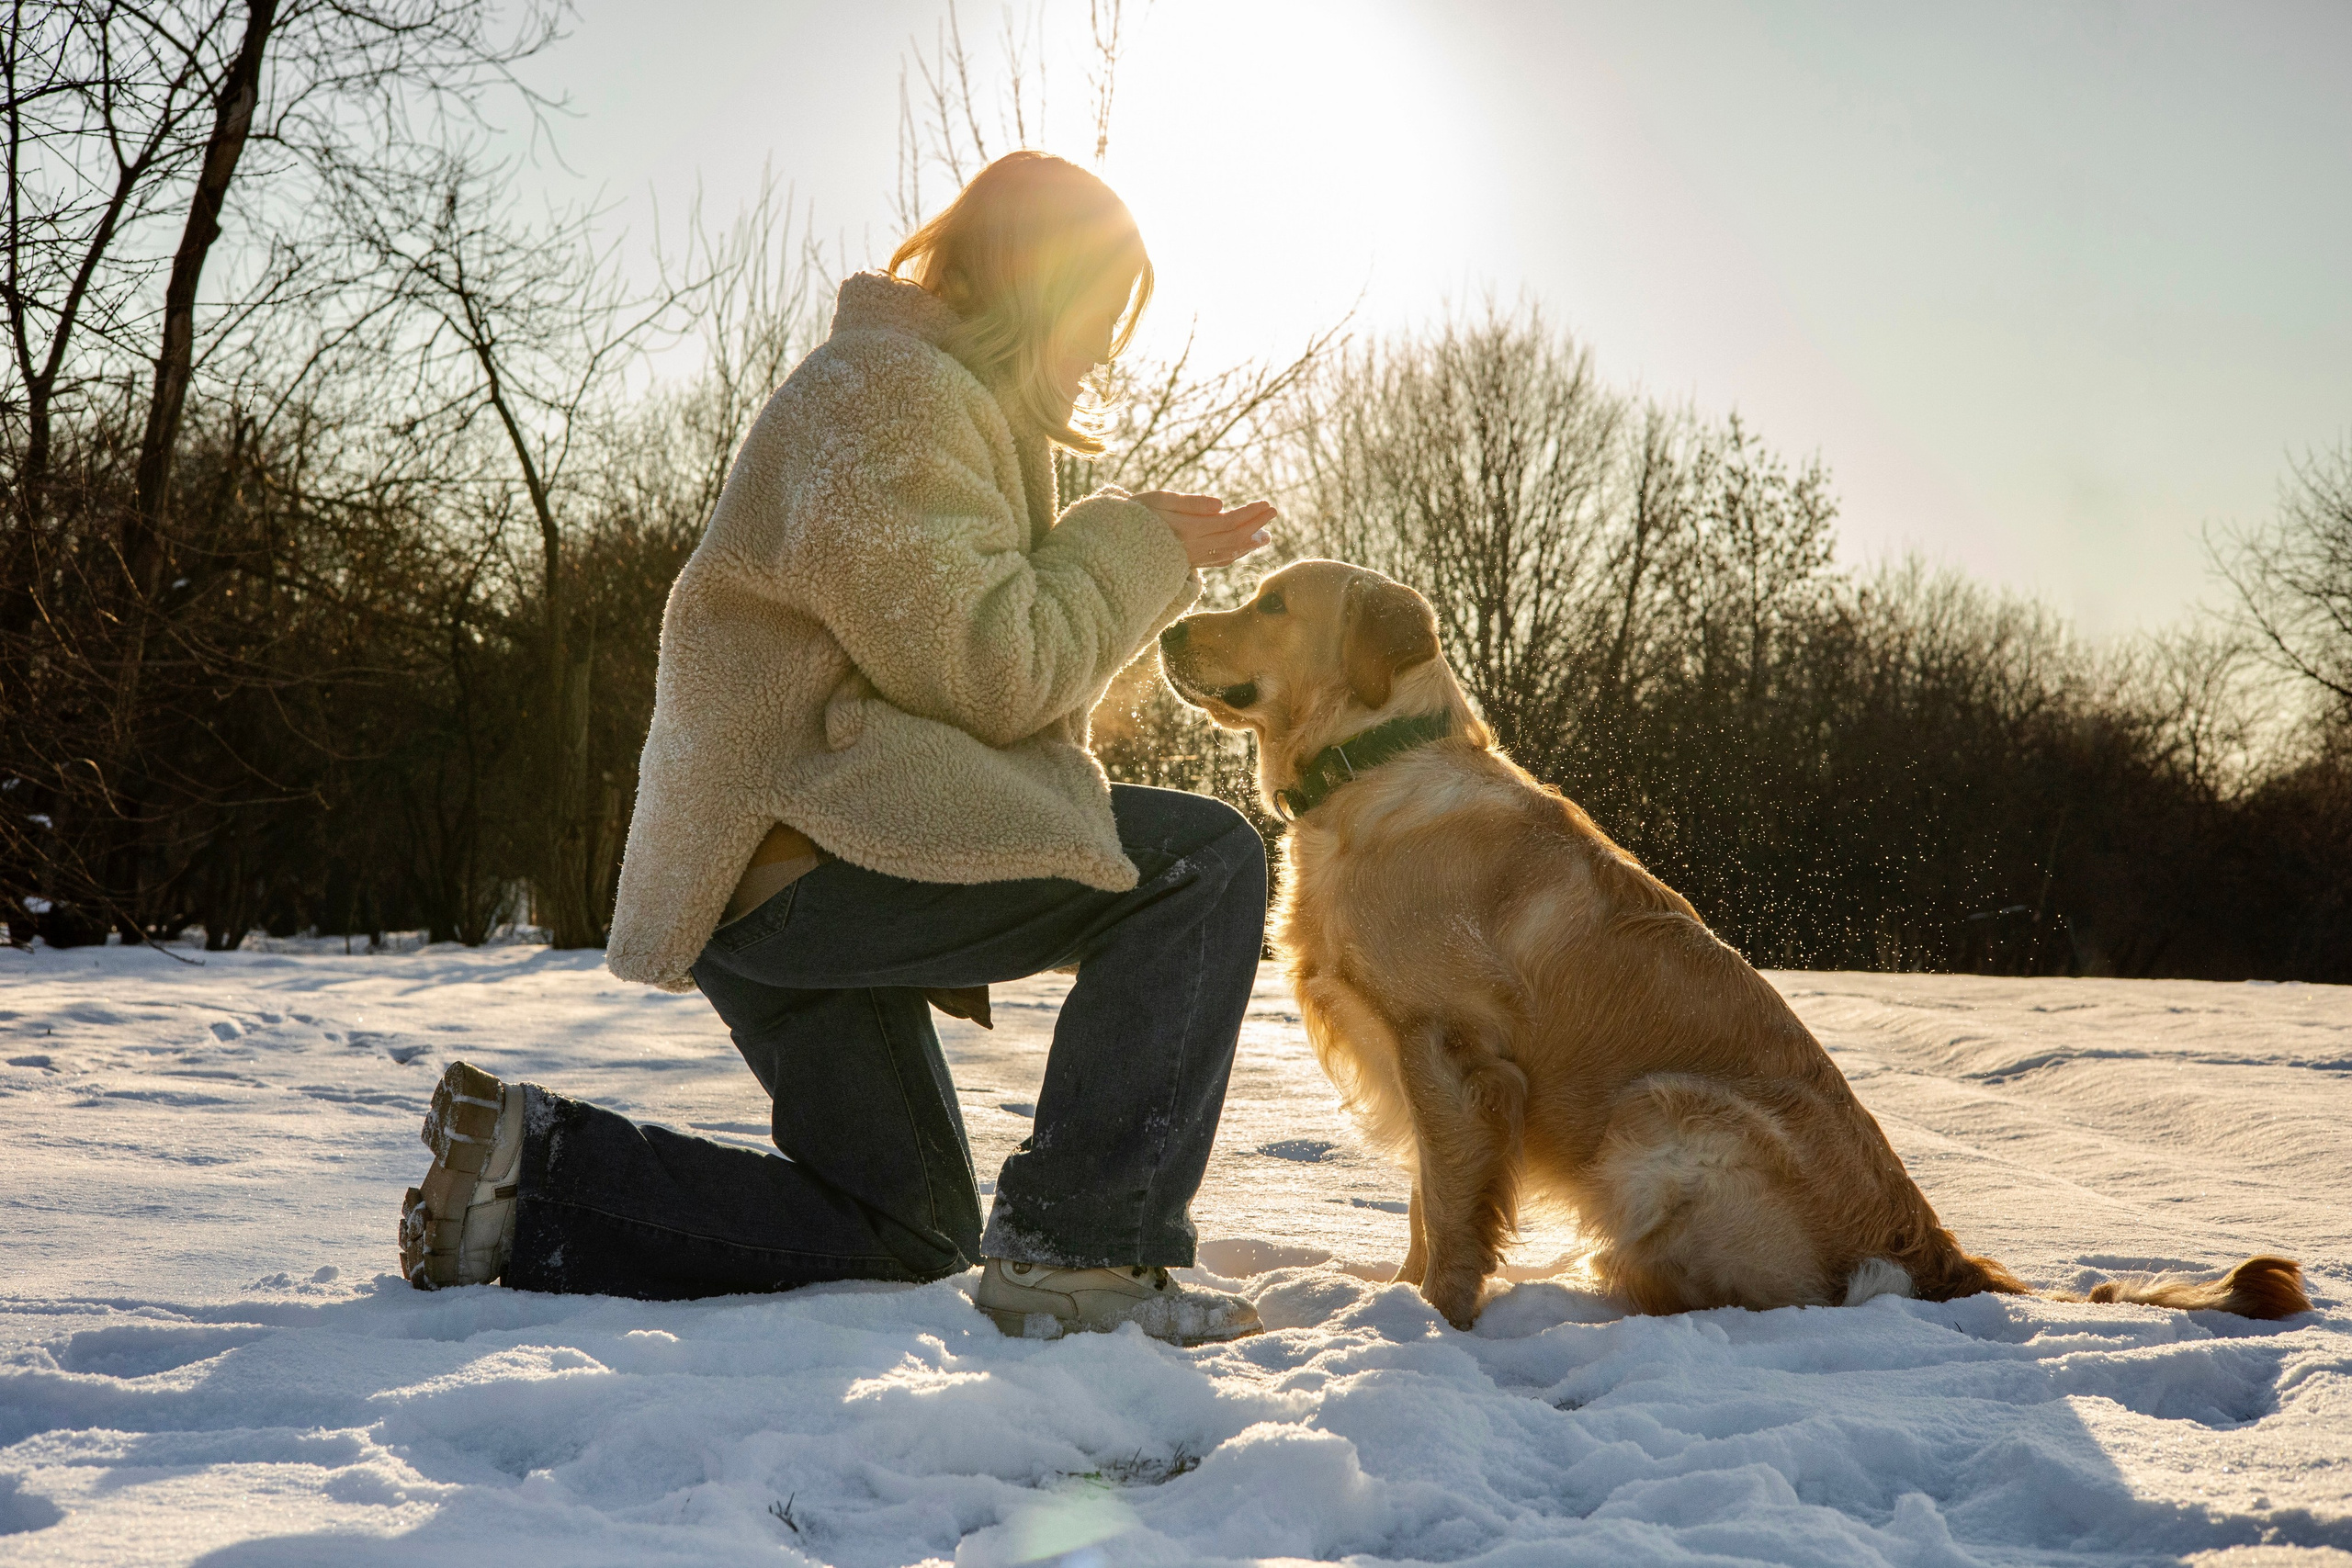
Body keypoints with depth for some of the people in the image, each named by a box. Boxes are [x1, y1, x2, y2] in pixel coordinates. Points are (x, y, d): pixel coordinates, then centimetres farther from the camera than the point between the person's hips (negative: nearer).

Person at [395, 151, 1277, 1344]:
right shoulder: (887, 391, -11)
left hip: (774, 871, 11)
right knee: (1203, 861, -15)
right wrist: (1134, 552, -5)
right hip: (802, 846, -11)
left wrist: (1148, 557, 17)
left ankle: (530, 1165, 13)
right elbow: (993, 672, -18)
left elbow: (986, 654, 28)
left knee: (901, 1236, 18)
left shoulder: (954, 397, 24)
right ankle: (1080, 1251, -17)